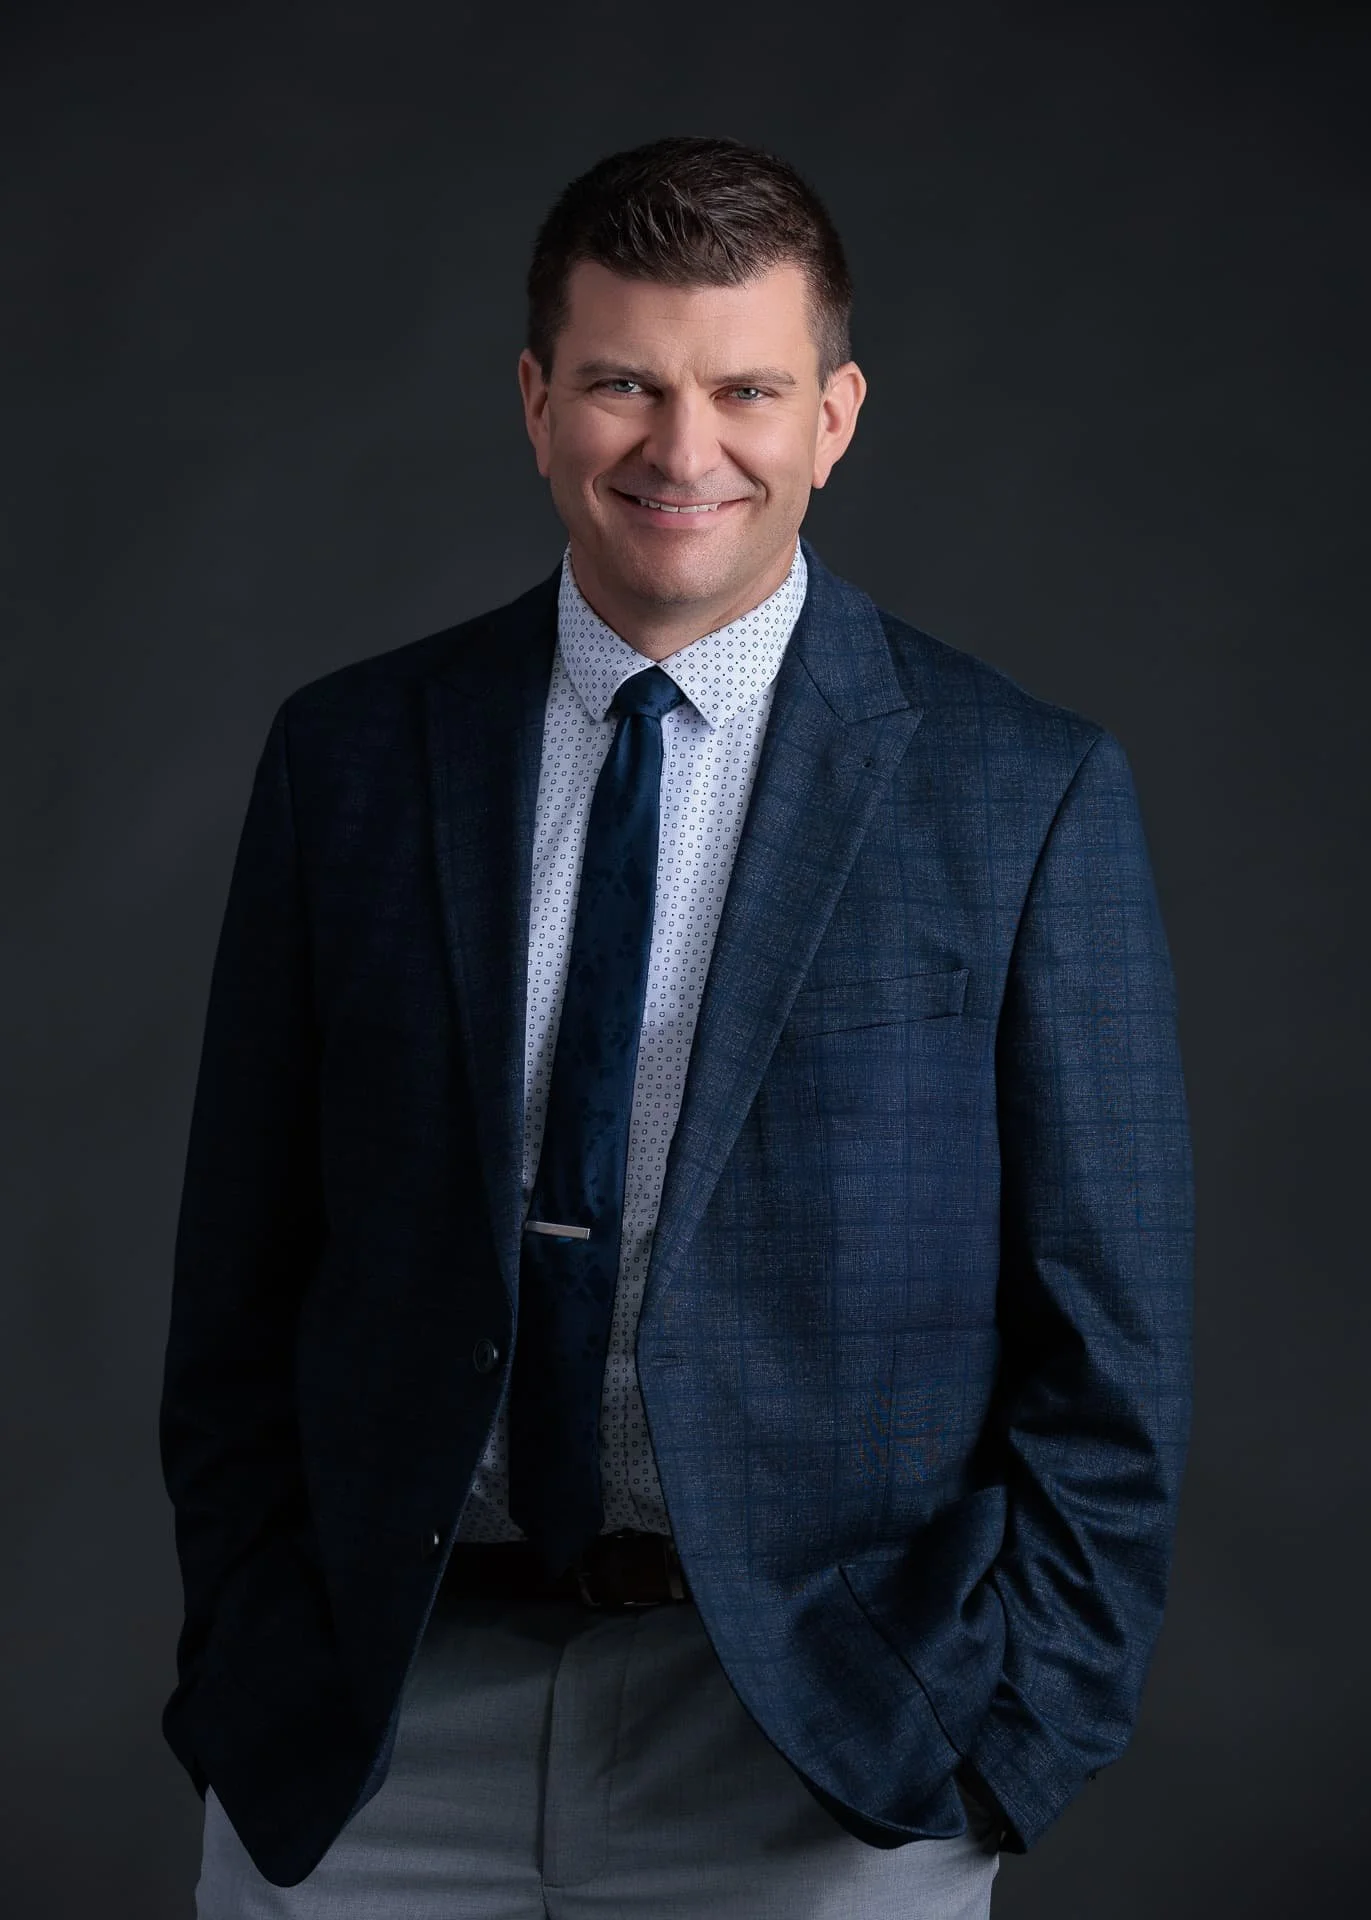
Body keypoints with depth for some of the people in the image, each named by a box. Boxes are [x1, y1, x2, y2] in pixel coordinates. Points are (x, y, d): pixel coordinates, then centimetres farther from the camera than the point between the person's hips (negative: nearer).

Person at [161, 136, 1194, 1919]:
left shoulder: (1032, 790, -3)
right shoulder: (349, 756, 3)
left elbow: (1107, 1347, -2)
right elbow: (240, 1277, 6)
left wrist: (989, 1742, -8)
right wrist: (252, 1671, 0)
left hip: (818, 1741, -1)